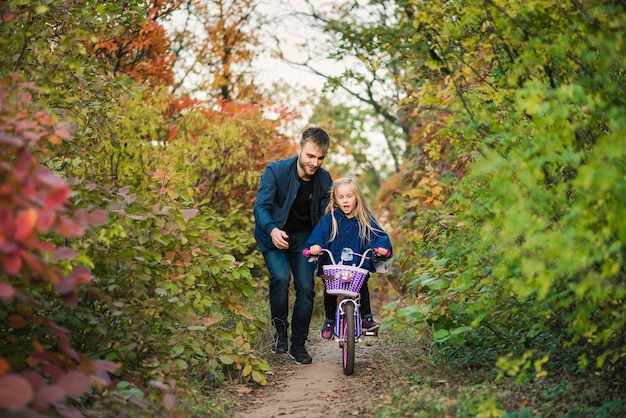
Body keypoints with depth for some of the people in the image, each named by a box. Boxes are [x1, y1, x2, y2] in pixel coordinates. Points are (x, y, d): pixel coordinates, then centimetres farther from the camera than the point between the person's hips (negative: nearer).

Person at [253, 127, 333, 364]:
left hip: (303, 238, 3)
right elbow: (261, 206, -22)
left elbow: (325, 217, -1)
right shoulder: (276, 171, -18)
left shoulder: (324, 180, -8)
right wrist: (272, 229, -42)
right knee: (280, 277, -26)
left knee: (306, 287, -6)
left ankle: (298, 344, 10)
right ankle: (280, 331, -5)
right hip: (274, 235, -3)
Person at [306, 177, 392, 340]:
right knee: (330, 290, -7)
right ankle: (329, 320, 18)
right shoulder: (330, 219, 1)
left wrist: (382, 247, -24)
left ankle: (367, 318, 2)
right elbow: (318, 234, -10)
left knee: (362, 284, -17)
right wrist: (315, 245, -31)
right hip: (332, 265, 0)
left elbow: (378, 235, -3)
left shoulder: (365, 220, 3)